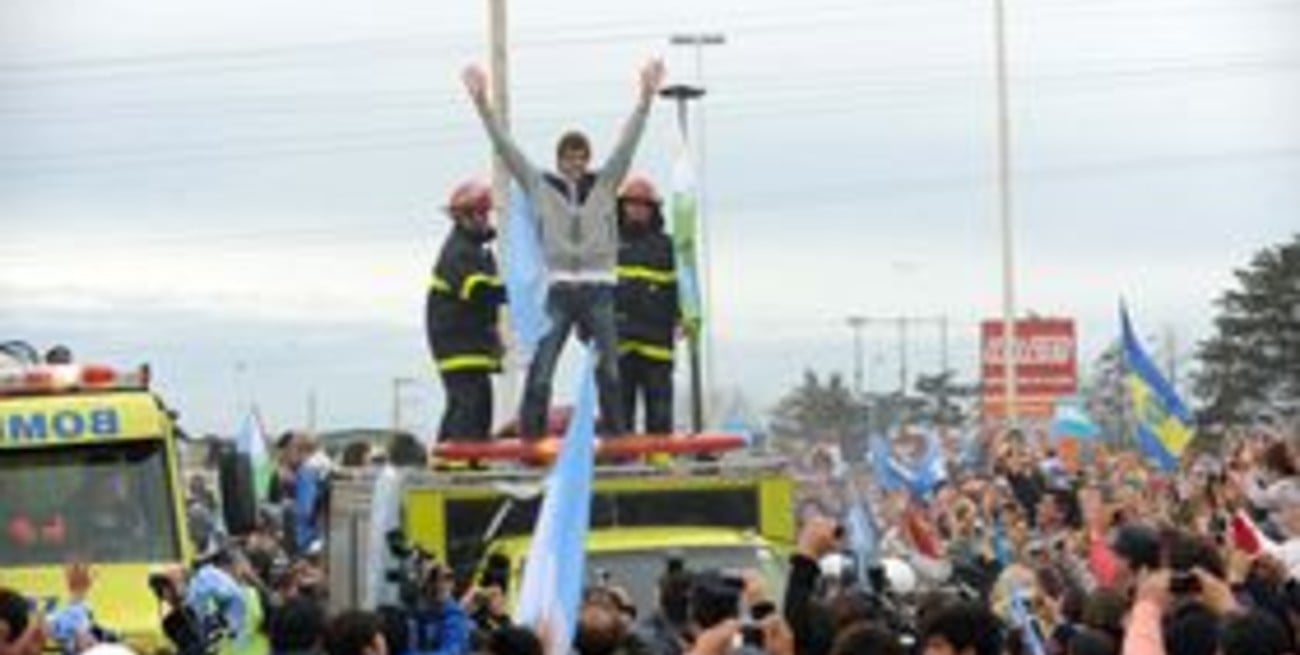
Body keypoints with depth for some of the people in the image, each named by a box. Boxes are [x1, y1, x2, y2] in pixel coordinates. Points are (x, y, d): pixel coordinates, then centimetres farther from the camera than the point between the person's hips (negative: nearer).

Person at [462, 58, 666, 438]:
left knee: (608, 369, 2)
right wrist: (482, 104, -3)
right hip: (558, 289, -1)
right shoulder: (540, 187, 6)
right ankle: (530, 439, -5)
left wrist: (646, 98, -7)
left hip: (598, 289, 1)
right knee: (540, 369, -7)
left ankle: (616, 437, 9)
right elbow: (505, 147, 3)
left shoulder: (605, 185, 9)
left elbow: (627, 144, 2)